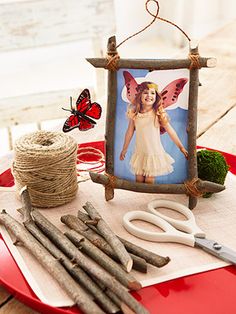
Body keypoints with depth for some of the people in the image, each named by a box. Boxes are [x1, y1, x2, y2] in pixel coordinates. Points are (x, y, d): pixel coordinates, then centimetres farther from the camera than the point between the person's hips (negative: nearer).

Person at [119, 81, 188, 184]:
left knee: (149, 181, 4)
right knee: (138, 180, 10)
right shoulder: (134, 113, -4)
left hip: (154, 152, -2)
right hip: (139, 153, 2)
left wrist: (181, 147, -2)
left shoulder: (159, 113, -10)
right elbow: (129, 132, 7)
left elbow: (170, 131, -5)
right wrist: (124, 149, 16)